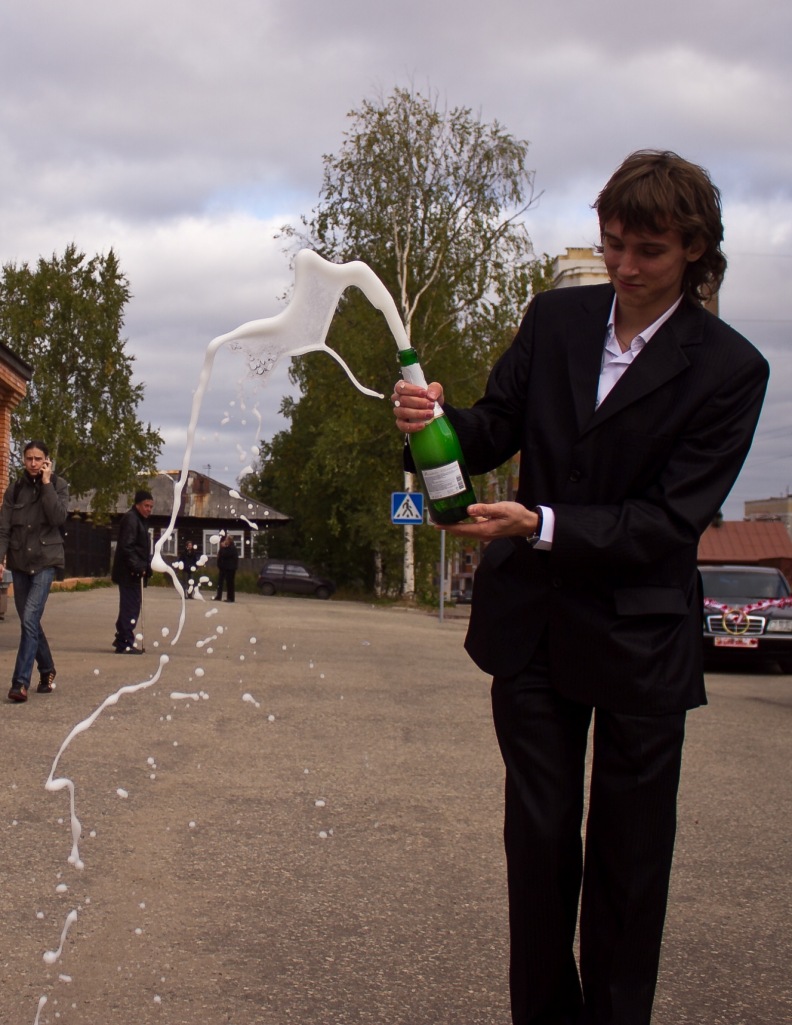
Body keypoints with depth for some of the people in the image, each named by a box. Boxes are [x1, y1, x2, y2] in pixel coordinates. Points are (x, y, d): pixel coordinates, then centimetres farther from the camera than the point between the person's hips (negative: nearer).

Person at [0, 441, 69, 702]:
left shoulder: (58, 485, 0)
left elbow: (59, 518, -15)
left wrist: (46, 484, -14)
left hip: (45, 560, -4)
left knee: (30, 619, -17)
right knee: (30, 621, 9)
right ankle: (47, 671, 27)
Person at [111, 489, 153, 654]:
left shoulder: (139, 520, 20)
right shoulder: (130, 519, -13)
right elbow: (127, 547, -21)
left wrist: (146, 566, 15)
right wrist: (137, 567, -24)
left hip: (134, 573, 10)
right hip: (130, 573, -10)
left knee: (130, 607, 16)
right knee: (131, 607, -9)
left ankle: (121, 639, 25)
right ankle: (125, 643, -7)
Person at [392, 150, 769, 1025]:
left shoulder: (727, 369, -11)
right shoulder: (555, 317, 1)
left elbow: (671, 519, -16)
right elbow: (497, 429, 6)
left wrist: (543, 524, -26)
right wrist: (437, 420, -17)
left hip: (641, 637, -3)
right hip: (533, 623, 3)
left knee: (627, 852, 8)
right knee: (537, 835, 11)